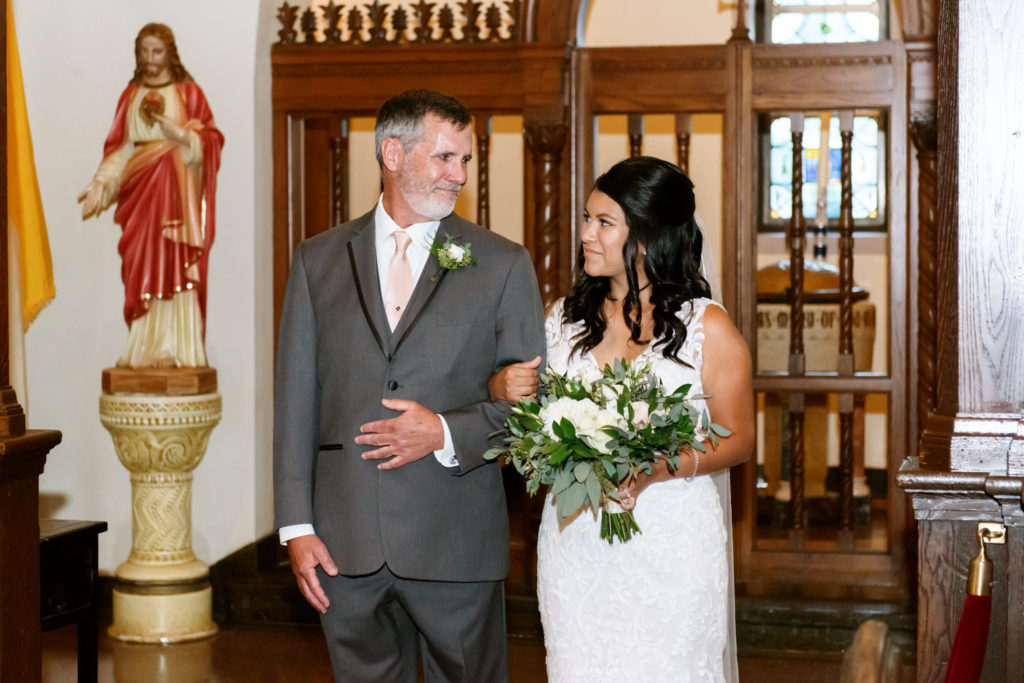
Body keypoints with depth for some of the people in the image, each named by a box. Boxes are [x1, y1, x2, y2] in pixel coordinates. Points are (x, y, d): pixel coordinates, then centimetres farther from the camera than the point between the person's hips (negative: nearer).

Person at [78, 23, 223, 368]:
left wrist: (180, 133, -18)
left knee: (174, 267, -9)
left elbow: (211, 139, -1)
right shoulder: (131, 96, 14)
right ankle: (144, 350, 3)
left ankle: (175, 349, -7)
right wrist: (101, 182, -1)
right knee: (141, 271, 0)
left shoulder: (188, 92, 4)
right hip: (139, 189, 3)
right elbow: (119, 146, 11)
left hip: (176, 189, -3)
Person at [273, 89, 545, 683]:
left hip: (457, 543, -1)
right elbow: (295, 400, 6)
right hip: (346, 544, 2)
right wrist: (298, 527, 0)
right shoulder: (319, 261, 7)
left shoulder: (503, 265, 2)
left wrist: (446, 433, -14)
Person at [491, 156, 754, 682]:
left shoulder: (707, 328, -4)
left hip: (673, 554, -3)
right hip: (575, 549, 4)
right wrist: (505, 388, -6)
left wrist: (653, 471, -20)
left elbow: (737, 440, -5)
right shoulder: (565, 318, 8)